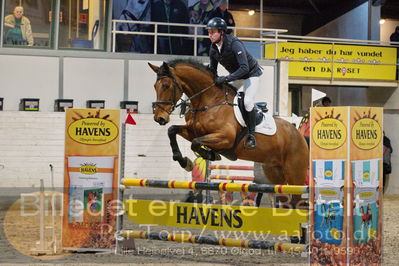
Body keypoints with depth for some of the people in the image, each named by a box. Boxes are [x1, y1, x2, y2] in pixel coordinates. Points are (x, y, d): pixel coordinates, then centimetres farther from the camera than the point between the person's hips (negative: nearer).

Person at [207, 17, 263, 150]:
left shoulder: (234, 44, -33)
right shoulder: (213, 48, -10)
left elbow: (244, 68, -40)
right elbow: (212, 70, 2)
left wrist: (225, 79, -44)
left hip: (251, 73, -8)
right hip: (235, 75, 8)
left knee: (247, 101, -24)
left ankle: (251, 135, -11)